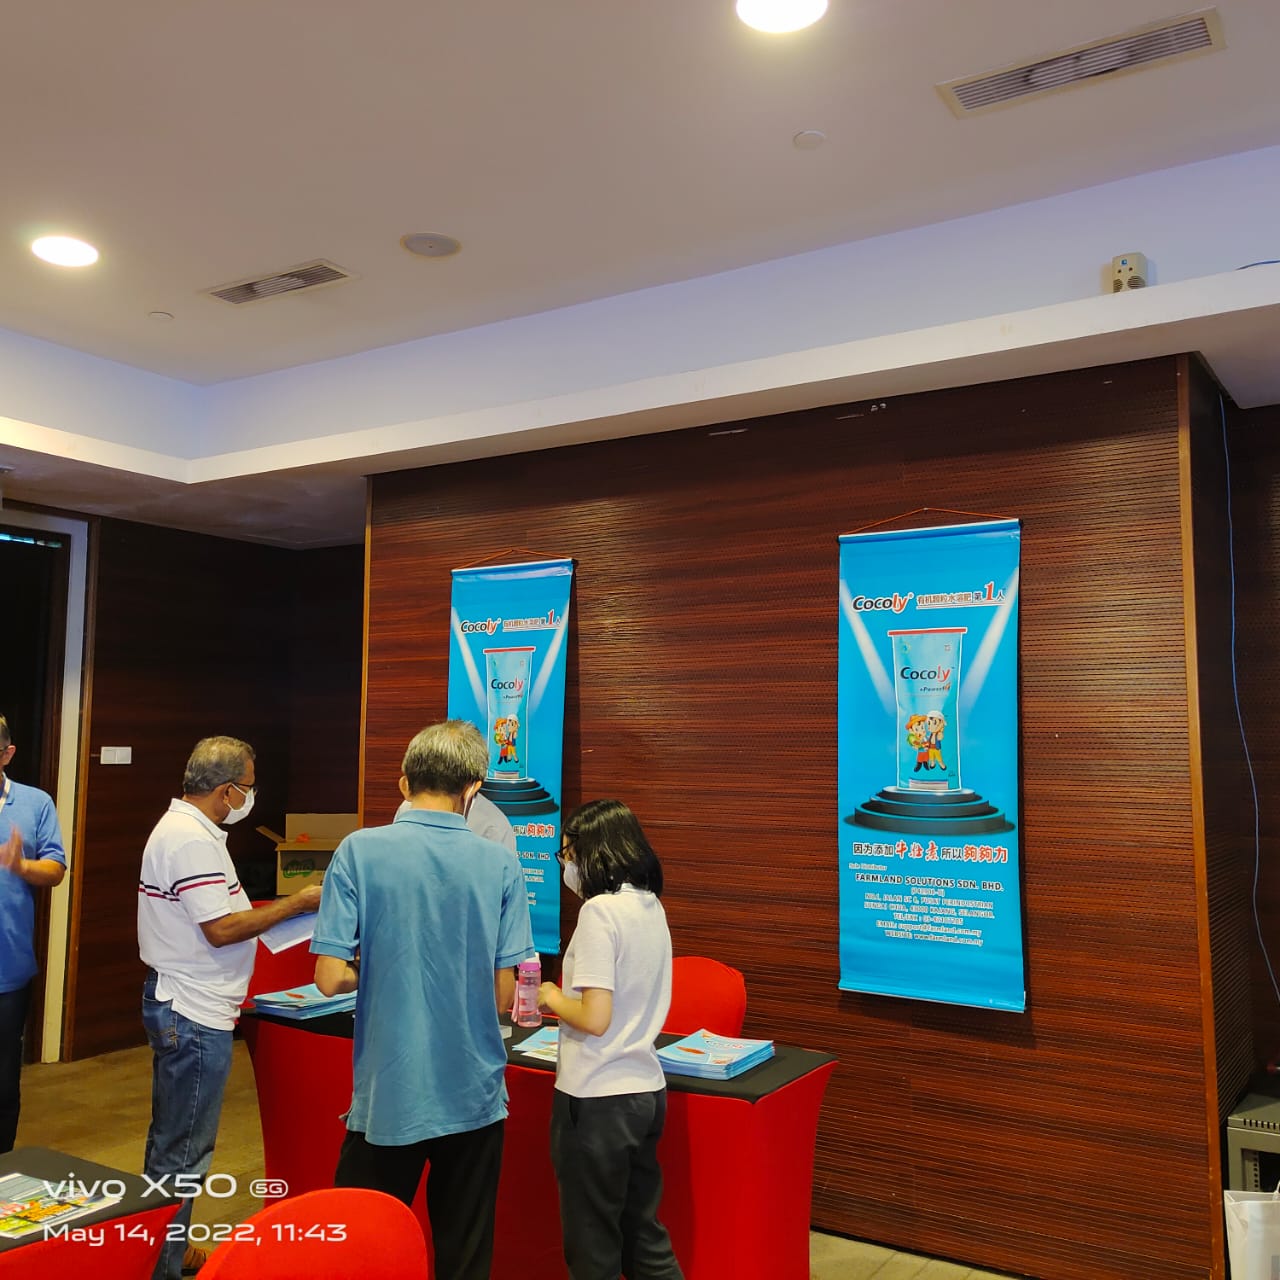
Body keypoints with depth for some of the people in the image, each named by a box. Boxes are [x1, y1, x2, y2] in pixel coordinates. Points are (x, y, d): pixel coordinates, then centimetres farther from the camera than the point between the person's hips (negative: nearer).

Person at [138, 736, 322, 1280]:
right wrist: (298, 903, -16)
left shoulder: (182, 826, 12)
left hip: (177, 1005, 11)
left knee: (170, 1139, 21)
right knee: (183, 1151, 0)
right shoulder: (192, 840, -22)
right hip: (194, 1013, -11)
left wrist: (279, 909, 10)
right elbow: (221, 929, -24)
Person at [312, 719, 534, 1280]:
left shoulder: (359, 851, -11)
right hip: (473, 1096, 1)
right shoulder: (500, 864, -7)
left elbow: (330, 978, -11)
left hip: (387, 1097, -1)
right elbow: (503, 995, -4)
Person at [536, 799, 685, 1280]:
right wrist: (568, 997, 15)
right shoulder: (651, 906, 5)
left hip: (597, 1098, -8)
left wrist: (554, 999, -5)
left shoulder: (599, 911, -19)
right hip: (645, 1090, 8)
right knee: (644, 1234, 20)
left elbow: (595, 1019, -22)